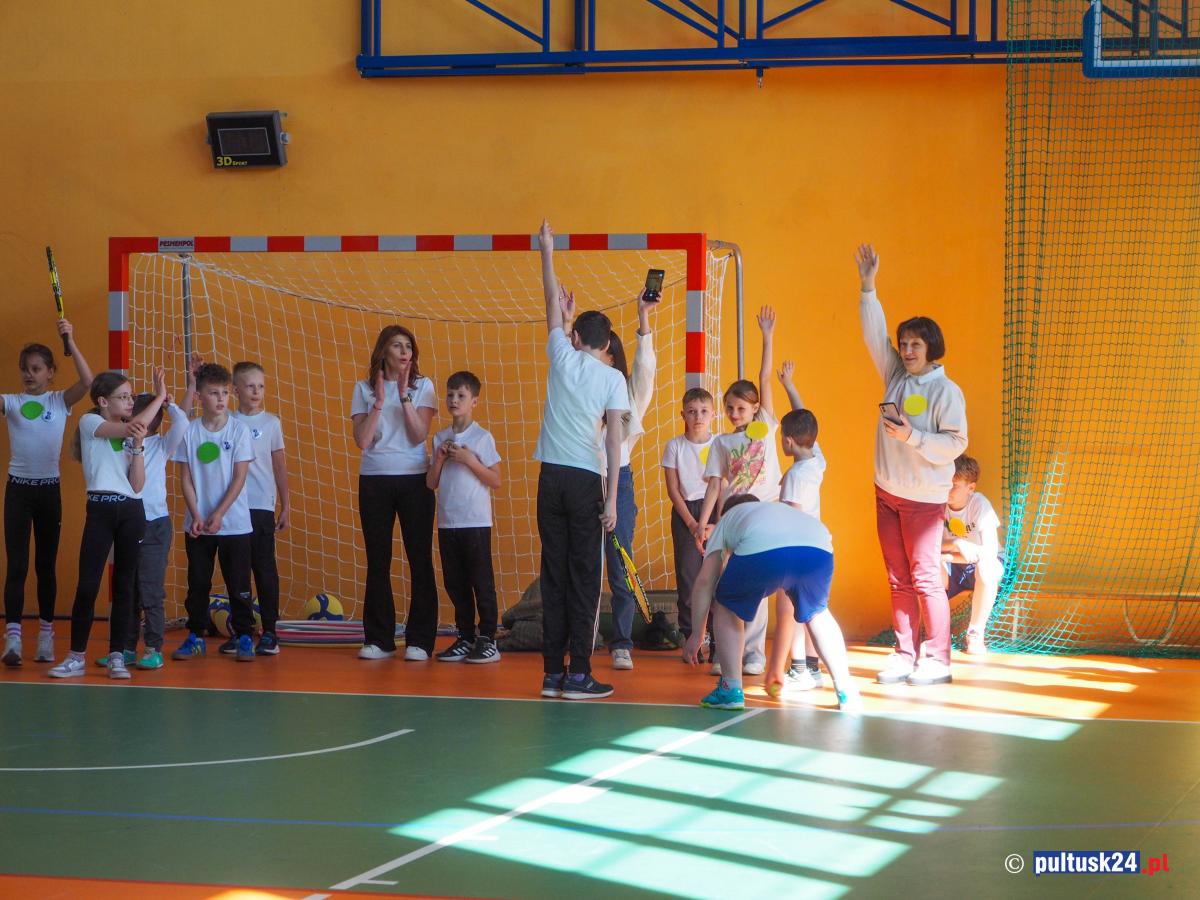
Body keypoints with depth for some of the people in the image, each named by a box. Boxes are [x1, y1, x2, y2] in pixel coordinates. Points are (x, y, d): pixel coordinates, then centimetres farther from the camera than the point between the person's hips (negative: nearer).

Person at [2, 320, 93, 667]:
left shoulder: (60, 401, 2)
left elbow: (88, 382, -15)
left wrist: (70, 342, -22)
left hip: (49, 489, 1)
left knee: (46, 565, 10)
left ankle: (46, 635, 18)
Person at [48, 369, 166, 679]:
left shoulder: (131, 436, 16)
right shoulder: (89, 422, 3)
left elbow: (137, 485, 4)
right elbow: (129, 427, -15)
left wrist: (138, 445, -6)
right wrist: (159, 397, -6)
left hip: (131, 511, 4)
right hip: (101, 509, -4)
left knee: (124, 585, 4)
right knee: (87, 585, -7)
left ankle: (117, 656, 9)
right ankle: (76, 657, 1)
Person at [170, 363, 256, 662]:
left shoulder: (238, 429, -3)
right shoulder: (189, 431, 0)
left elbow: (239, 477, -5)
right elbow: (186, 478, 2)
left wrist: (219, 514, -11)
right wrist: (196, 515, -8)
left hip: (234, 522, -2)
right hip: (198, 524, 2)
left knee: (238, 583, 0)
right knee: (198, 583, 7)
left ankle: (244, 637, 8)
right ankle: (195, 637, 16)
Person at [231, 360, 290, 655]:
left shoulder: (271, 423, 5)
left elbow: (280, 465, 9)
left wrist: (286, 506, 8)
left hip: (261, 507, -1)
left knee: (265, 569, 0)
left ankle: (269, 632, 5)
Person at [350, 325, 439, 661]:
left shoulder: (422, 387, 3)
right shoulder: (364, 389, 5)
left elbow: (419, 435, -9)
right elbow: (362, 440, -5)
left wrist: (404, 396, -15)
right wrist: (379, 401, -12)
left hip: (414, 479, -1)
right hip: (374, 480, 1)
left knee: (420, 559, -2)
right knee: (377, 561, 3)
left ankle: (419, 640, 2)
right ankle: (379, 639, 9)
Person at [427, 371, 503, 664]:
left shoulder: (483, 438, -4)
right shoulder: (440, 438, 11)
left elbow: (495, 481, -6)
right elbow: (431, 483, 10)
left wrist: (469, 460, -15)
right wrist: (439, 458, -6)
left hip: (475, 521, -5)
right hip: (447, 521, 5)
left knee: (481, 582, -1)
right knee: (455, 584, 8)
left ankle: (487, 639, 4)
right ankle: (466, 638, 16)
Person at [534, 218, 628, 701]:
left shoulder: (563, 356, 5)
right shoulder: (612, 378, -1)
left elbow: (553, 301, 18)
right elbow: (614, 440, -8)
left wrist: (547, 252, 28)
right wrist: (611, 498, -8)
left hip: (551, 477, 3)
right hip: (587, 480, -3)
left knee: (554, 575, 6)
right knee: (584, 577, -1)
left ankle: (552, 672, 5)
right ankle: (578, 674, -4)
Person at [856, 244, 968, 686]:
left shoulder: (946, 391, -10)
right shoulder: (896, 377, 7)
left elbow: (955, 443, -14)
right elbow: (875, 336, 2)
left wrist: (912, 437, -23)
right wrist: (867, 287, -5)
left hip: (924, 497, -6)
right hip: (887, 493, 6)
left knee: (926, 579, -5)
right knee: (898, 580, 9)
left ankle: (937, 660, 0)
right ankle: (904, 655, 15)